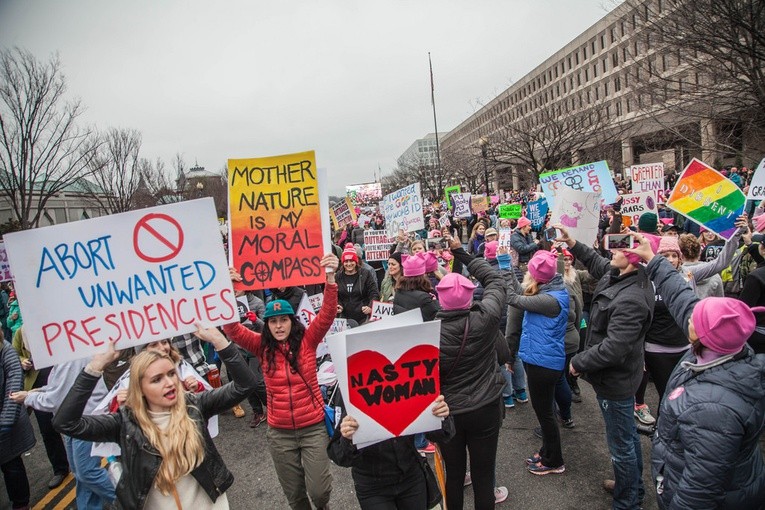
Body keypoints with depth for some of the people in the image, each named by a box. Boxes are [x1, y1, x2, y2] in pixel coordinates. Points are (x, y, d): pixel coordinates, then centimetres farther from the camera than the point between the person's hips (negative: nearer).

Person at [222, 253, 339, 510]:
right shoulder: (262, 346, -2)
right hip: (279, 432, 2)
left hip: (313, 427, -2)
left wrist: (330, 278, -34)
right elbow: (232, 329, -13)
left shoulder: (307, 341, -7)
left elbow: (327, 314, -19)